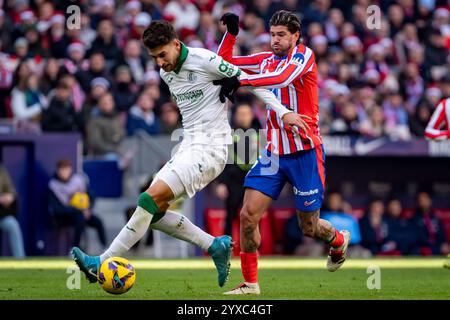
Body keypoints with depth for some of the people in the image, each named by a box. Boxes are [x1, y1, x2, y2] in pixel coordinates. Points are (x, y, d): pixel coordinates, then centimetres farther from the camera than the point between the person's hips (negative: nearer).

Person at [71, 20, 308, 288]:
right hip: (189, 146, 9)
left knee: (150, 199, -18)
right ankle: (215, 246, 7)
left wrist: (283, 112, -10)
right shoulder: (166, 74, 11)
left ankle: (103, 264, -16)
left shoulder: (203, 60, -13)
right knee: (154, 211, 1)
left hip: (210, 148, -9)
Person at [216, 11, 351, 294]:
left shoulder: (304, 55, -7)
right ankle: (250, 283, -1)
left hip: (305, 152, -5)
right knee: (248, 216, -11)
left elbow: (282, 78, -27)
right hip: (275, 153, 5)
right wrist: (231, 33, -3)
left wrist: (240, 80, -34)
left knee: (309, 228, 6)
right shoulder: (267, 60, 10)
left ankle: (339, 241, 41)